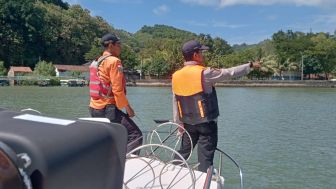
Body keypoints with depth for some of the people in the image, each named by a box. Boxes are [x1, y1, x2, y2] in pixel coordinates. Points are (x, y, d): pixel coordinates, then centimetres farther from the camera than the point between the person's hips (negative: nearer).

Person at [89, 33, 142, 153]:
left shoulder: (96, 62, 17)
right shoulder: (114, 61, -10)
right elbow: (117, 89, -17)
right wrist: (128, 107, -9)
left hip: (94, 108, 10)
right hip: (108, 109, -10)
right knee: (135, 135, -9)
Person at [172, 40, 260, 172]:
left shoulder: (176, 76, 0)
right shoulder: (204, 73, -16)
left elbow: (175, 103, 5)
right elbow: (230, 72, -5)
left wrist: (179, 124, 14)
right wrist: (250, 65, 10)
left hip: (188, 123, 5)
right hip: (207, 123, -5)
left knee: (183, 153, 18)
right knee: (205, 156, 5)